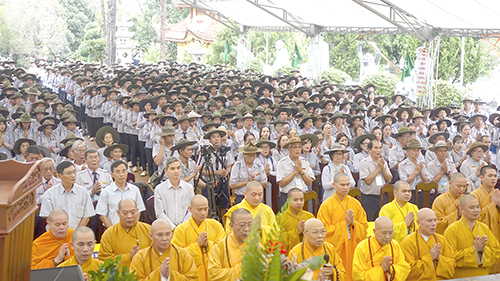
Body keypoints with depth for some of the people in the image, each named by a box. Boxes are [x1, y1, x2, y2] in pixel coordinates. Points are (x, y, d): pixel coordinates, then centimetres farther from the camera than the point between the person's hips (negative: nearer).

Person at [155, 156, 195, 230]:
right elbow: (160, 213, 1)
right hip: (167, 228, -1)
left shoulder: (189, 187, 10)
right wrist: (173, 228, -6)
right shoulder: (159, 189, 3)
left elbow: (191, 210, 8)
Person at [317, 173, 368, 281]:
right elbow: (324, 230, -11)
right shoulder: (326, 205, -6)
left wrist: (353, 223, -13)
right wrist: (345, 223, -15)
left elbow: (364, 227, 7)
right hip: (335, 250, -3)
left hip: (352, 250, 4)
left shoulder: (356, 203, 6)